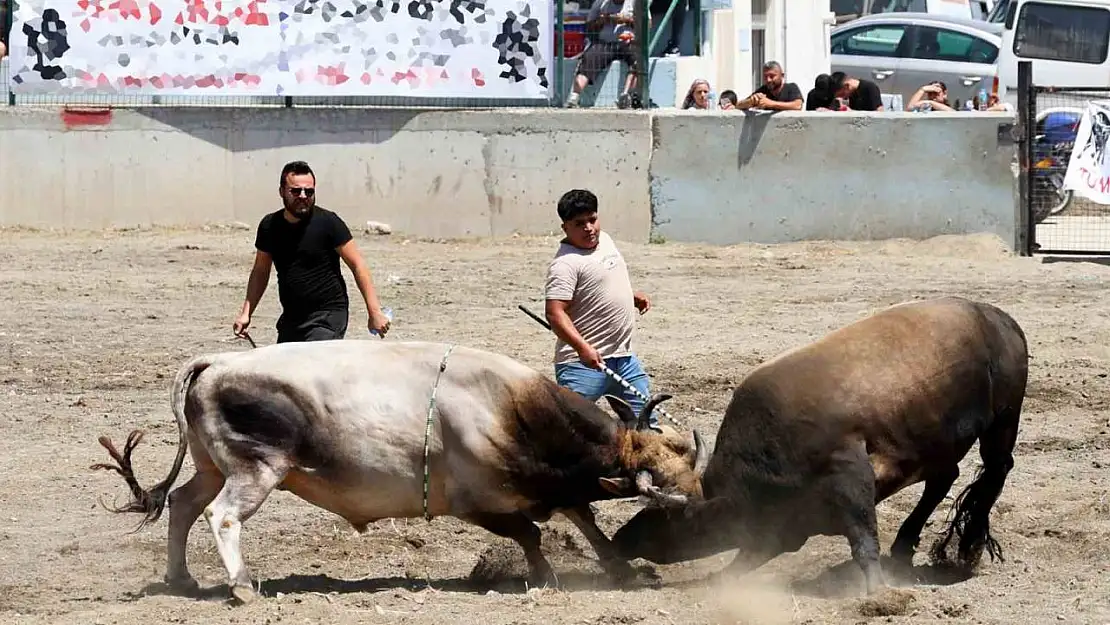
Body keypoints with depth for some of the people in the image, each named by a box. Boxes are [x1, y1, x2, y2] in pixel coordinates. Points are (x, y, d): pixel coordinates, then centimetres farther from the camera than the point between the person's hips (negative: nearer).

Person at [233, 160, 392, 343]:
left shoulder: (328, 222, -8)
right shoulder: (269, 226, 5)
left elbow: (357, 266, -7)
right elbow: (260, 271, 18)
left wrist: (375, 312, -12)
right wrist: (246, 313, 9)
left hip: (327, 317, -6)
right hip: (291, 319, 6)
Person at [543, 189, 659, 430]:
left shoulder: (605, 240, 11)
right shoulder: (565, 263, -17)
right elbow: (555, 312, -26)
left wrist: (634, 296, 19)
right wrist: (582, 347, -36)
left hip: (624, 358, 9)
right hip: (584, 363, -9)